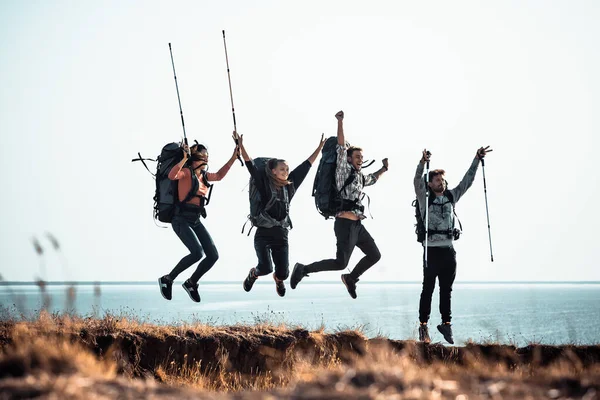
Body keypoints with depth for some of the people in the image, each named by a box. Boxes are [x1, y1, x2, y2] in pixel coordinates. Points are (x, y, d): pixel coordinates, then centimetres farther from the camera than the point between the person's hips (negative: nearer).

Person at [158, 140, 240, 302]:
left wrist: (233, 158, 24)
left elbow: (219, 175, 29)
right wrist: (185, 158, -38)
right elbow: (172, 175, -30)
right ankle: (167, 279, -7)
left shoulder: (204, 175, 13)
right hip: (181, 220, -8)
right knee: (198, 253, -25)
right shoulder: (186, 172, -10)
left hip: (196, 221, 8)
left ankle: (191, 283, 19)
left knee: (213, 255, -1)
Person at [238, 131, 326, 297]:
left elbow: (306, 165, 11)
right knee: (265, 268, -18)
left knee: (283, 273, -2)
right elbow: (250, 165, -10)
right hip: (263, 233, -4)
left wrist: (320, 147, 14)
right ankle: (253, 274, 21)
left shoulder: (289, 186, 7)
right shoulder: (264, 184, -3)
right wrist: (241, 146, -20)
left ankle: (279, 279, 38)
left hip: (281, 234, 4)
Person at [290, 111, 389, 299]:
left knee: (375, 255, 12)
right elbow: (341, 147, -13)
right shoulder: (344, 170, -2)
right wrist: (340, 122, -17)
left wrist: (383, 169, 39)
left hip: (357, 225, 9)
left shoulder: (360, 176, 19)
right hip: (345, 223, -9)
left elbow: (372, 179, 44)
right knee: (341, 263, -17)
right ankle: (303, 269, -5)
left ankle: (351, 278, 28)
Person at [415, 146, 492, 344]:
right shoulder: (425, 197, 0)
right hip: (431, 250, -5)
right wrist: (423, 162, -31)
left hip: (449, 250, 5)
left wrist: (477, 160, 8)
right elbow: (417, 181, -16)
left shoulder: (451, 196, 13)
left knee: (446, 290, 9)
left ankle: (446, 323, 15)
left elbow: (467, 181, 14)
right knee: (428, 289, -4)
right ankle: (423, 325, -1)